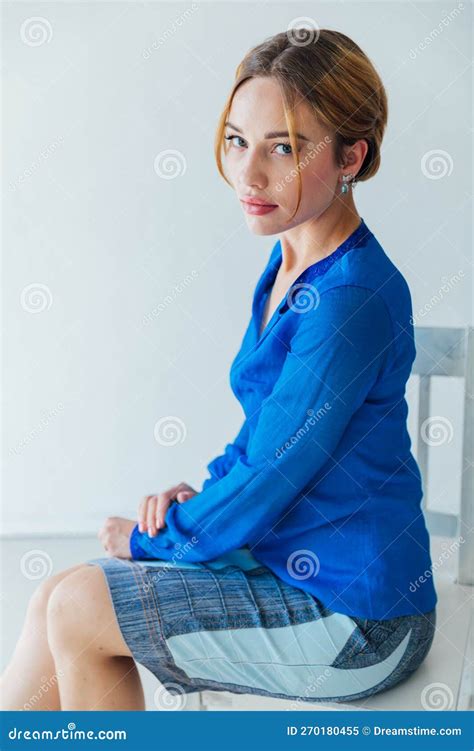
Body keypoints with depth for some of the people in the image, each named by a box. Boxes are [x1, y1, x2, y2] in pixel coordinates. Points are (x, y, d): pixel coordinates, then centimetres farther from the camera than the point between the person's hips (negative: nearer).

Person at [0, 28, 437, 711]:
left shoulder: (350, 300, -25)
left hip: (352, 620, -9)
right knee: (55, 602, 4)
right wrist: (203, 492, 0)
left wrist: (149, 539, -5)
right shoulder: (292, 262, 6)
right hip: (293, 559, 9)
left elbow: (267, 483, -20)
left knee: (76, 610, -6)